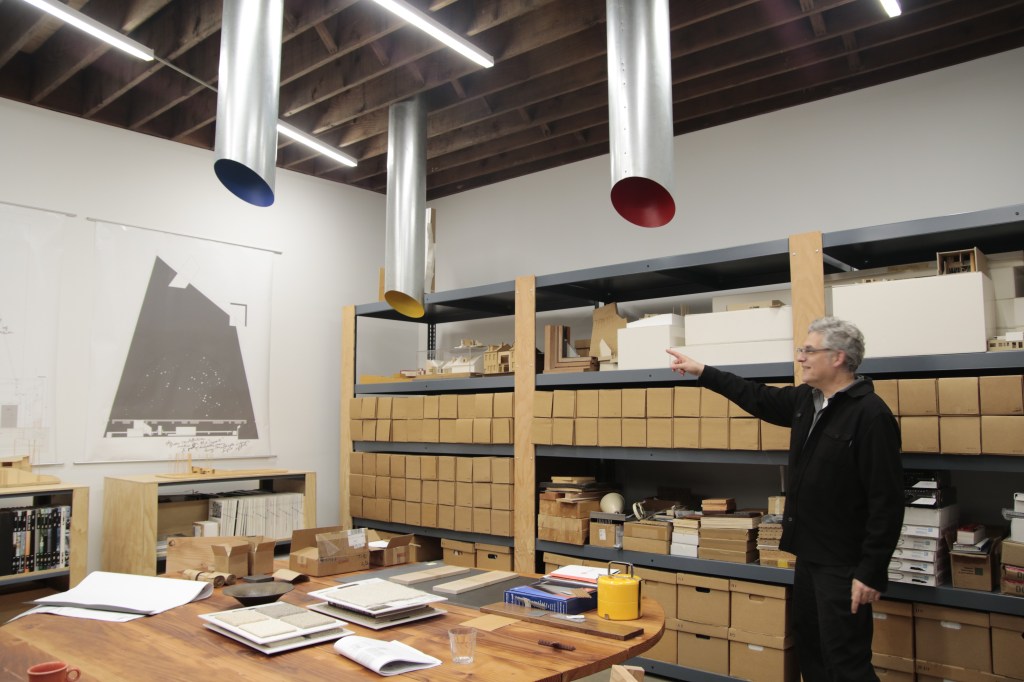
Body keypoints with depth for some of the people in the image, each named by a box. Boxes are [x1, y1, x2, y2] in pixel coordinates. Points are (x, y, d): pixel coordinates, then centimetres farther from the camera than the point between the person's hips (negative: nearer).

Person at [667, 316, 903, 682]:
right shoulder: (806, 400, 6)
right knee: (810, 648, 19)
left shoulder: (870, 414, -19)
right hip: (809, 553, 9)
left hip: (844, 562, -9)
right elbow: (759, 397, 22)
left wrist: (872, 572, -21)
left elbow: (886, 502, -21)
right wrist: (702, 372, 22)